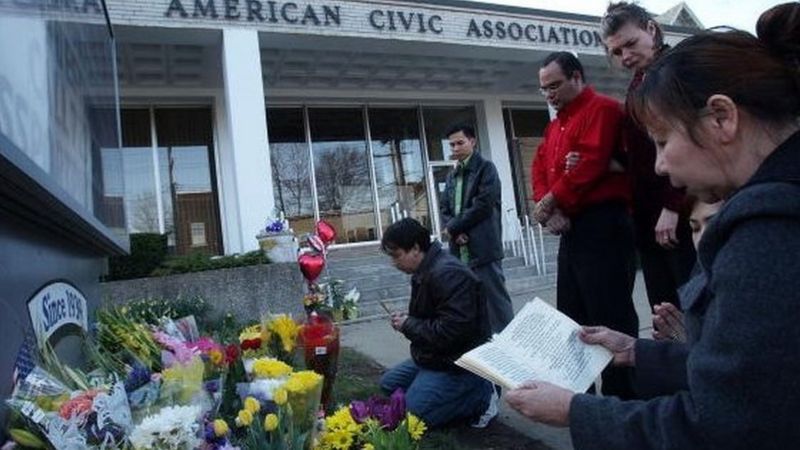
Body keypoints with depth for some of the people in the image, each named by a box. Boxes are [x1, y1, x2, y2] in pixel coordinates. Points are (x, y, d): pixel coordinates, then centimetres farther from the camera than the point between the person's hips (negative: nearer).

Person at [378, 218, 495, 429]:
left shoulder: (447, 274, -26)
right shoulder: (424, 271, 7)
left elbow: (453, 330, -32)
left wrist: (409, 325, -18)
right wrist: (406, 319, 0)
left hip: (458, 364, -11)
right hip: (434, 356, 11)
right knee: (389, 383, 19)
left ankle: (482, 396, -1)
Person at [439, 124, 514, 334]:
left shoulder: (485, 168, 0)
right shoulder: (451, 176, 20)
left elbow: (483, 205, -12)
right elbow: (444, 208, 14)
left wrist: (453, 228, -8)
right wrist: (455, 232, -6)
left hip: (483, 247, -6)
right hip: (460, 250, 6)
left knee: (495, 298, -3)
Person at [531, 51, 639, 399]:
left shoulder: (602, 109, -6)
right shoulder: (555, 126, 22)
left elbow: (590, 164, -19)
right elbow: (540, 170, 14)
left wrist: (550, 202, -10)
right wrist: (549, 210, -5)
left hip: (601, 226, -9)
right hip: (570, 229, 10)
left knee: (611, 317, -5)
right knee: (573, 317, 15)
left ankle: (623, 395, 7)